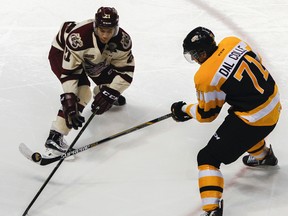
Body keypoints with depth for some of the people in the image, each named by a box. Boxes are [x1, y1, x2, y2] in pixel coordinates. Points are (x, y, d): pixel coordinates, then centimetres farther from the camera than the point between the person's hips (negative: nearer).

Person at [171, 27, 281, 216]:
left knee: (208, 157, -4)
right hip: (273, 101, 8)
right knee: (245, 128, 40)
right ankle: (264, 156, 64)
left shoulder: (206, 77, -19)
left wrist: (184, 110, 13)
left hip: (256, 118, -8)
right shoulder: (232, 42, -4)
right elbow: (257, 61, 14)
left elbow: (206, 115, -5)